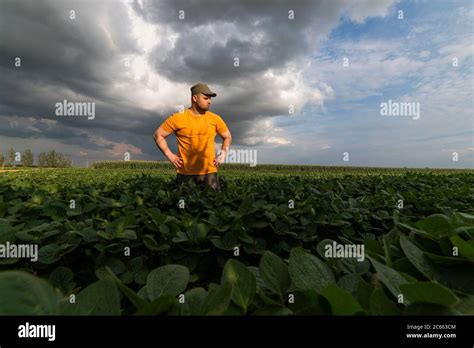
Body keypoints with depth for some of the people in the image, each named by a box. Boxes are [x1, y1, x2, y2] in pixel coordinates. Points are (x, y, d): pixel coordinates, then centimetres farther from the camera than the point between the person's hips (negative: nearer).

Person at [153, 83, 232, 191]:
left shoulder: (215, 119, 3)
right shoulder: (178, 118, -4)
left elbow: (227, 137, 18)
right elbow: (158, 135, 5)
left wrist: (223, 155, 6)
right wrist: (170, 156, -2)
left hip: (209, 172, 2)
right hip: (185, 173, -1)